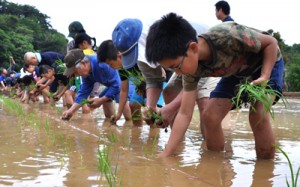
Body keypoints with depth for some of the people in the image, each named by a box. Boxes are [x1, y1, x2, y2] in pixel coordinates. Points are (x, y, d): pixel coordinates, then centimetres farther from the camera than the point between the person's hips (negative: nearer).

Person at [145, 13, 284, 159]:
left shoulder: (228, 36, -42)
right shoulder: (193, 68, -24)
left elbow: (271, 42, -24)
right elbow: (184, 114, -21)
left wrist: (264, 77, -37)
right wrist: (165, 154, -25)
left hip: (267, 62, -4)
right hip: (235, 72, 5)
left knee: (258, 116, -25)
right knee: (209, 116, -10)